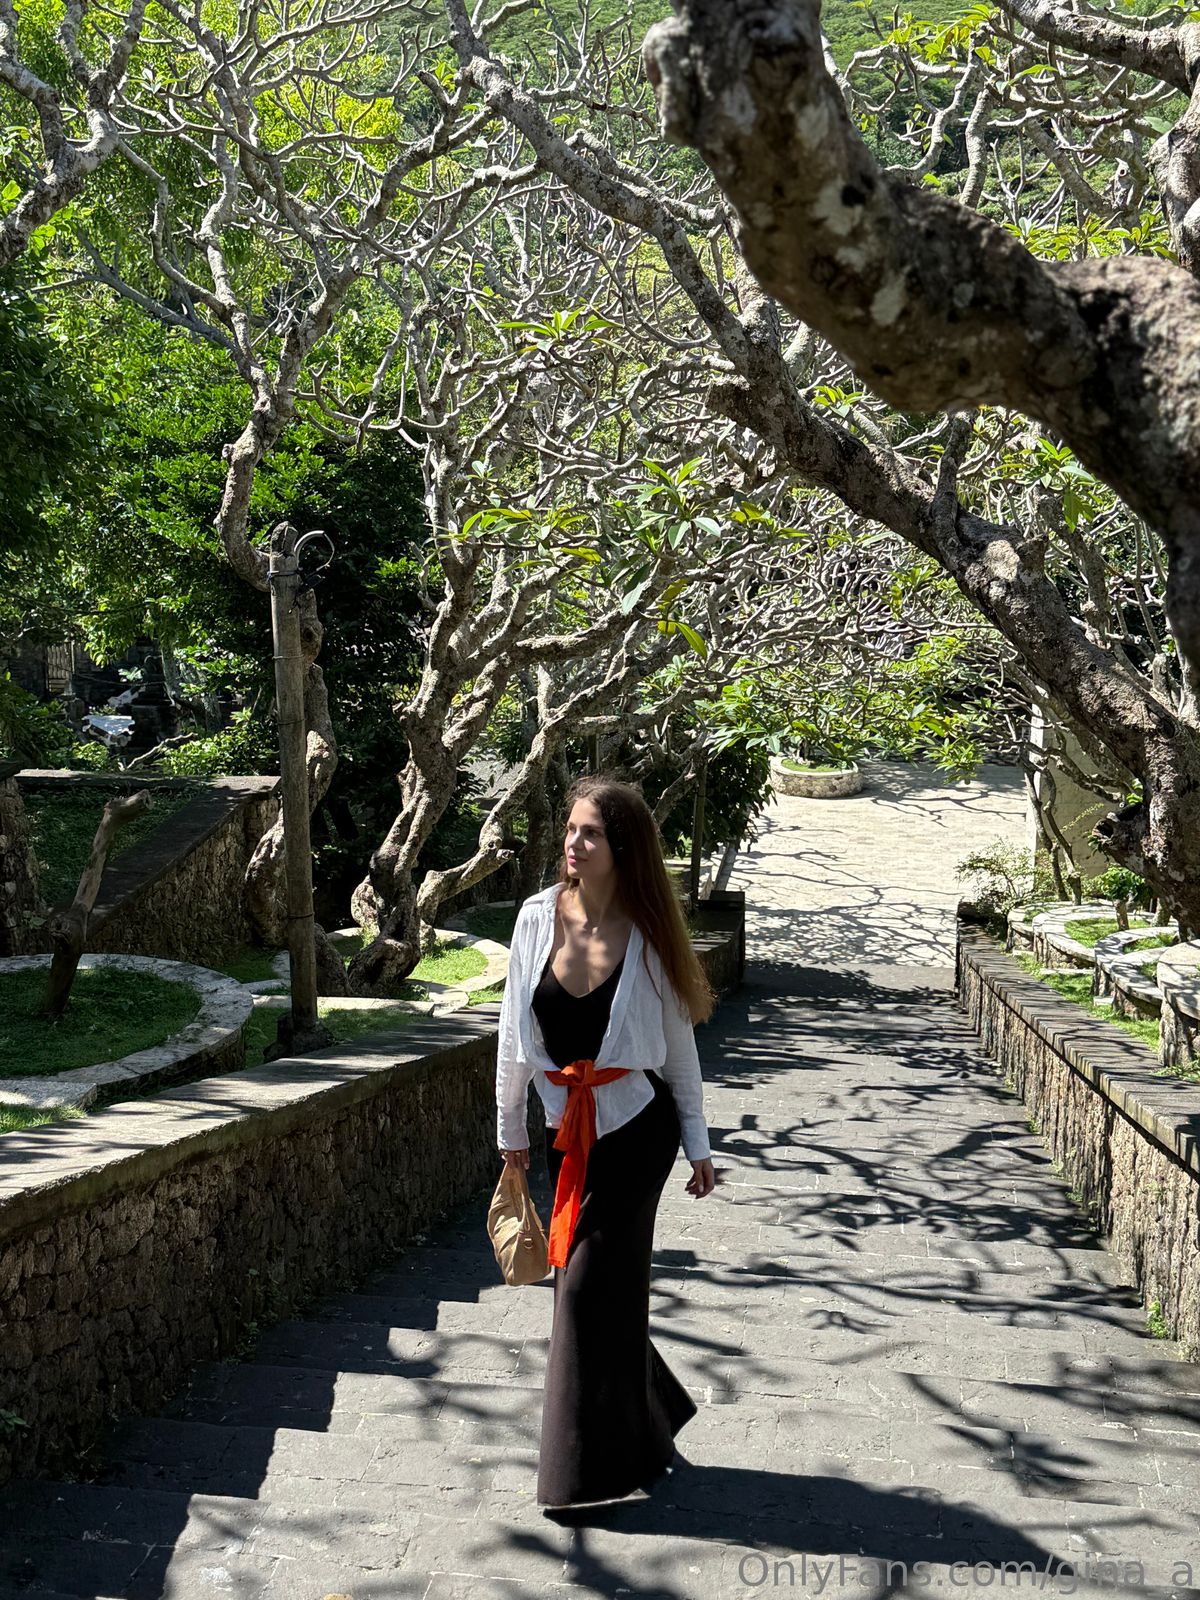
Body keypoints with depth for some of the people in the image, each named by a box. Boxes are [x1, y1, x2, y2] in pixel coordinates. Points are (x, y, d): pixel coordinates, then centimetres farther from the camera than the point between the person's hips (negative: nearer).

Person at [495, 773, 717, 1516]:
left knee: (591, 1285, -3)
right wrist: (512, 1128, 10)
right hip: (569, 1130, 4)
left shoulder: (646, 933, -9)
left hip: (636, 1127, -3)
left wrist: (698, 1145, 5)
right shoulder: (540, 916, -4)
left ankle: (593, 1468, 13)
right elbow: (516, 1029, 5)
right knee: (582, 1280, 10)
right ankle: (644, 1424, 35)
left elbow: (678, 1043, 1)